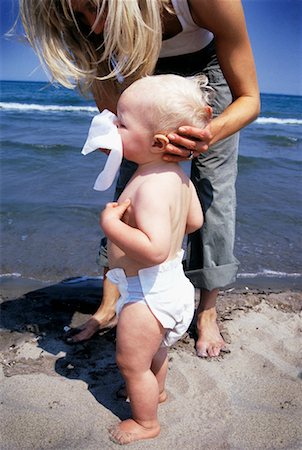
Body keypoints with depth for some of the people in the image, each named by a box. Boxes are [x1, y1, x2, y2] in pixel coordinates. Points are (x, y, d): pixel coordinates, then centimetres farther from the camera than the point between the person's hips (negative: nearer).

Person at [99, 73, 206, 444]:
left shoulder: (152, 187, -32)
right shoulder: (176, 174, -2)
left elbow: (154, 249, -39)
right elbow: (195, 221, 9)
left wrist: (111, 224, -30)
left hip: (148, 293, -9)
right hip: (167, 283, 10)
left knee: (131, 363, 14)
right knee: (154, 351, 33)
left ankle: (146, 422, 37)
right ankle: (156, 390, 57)